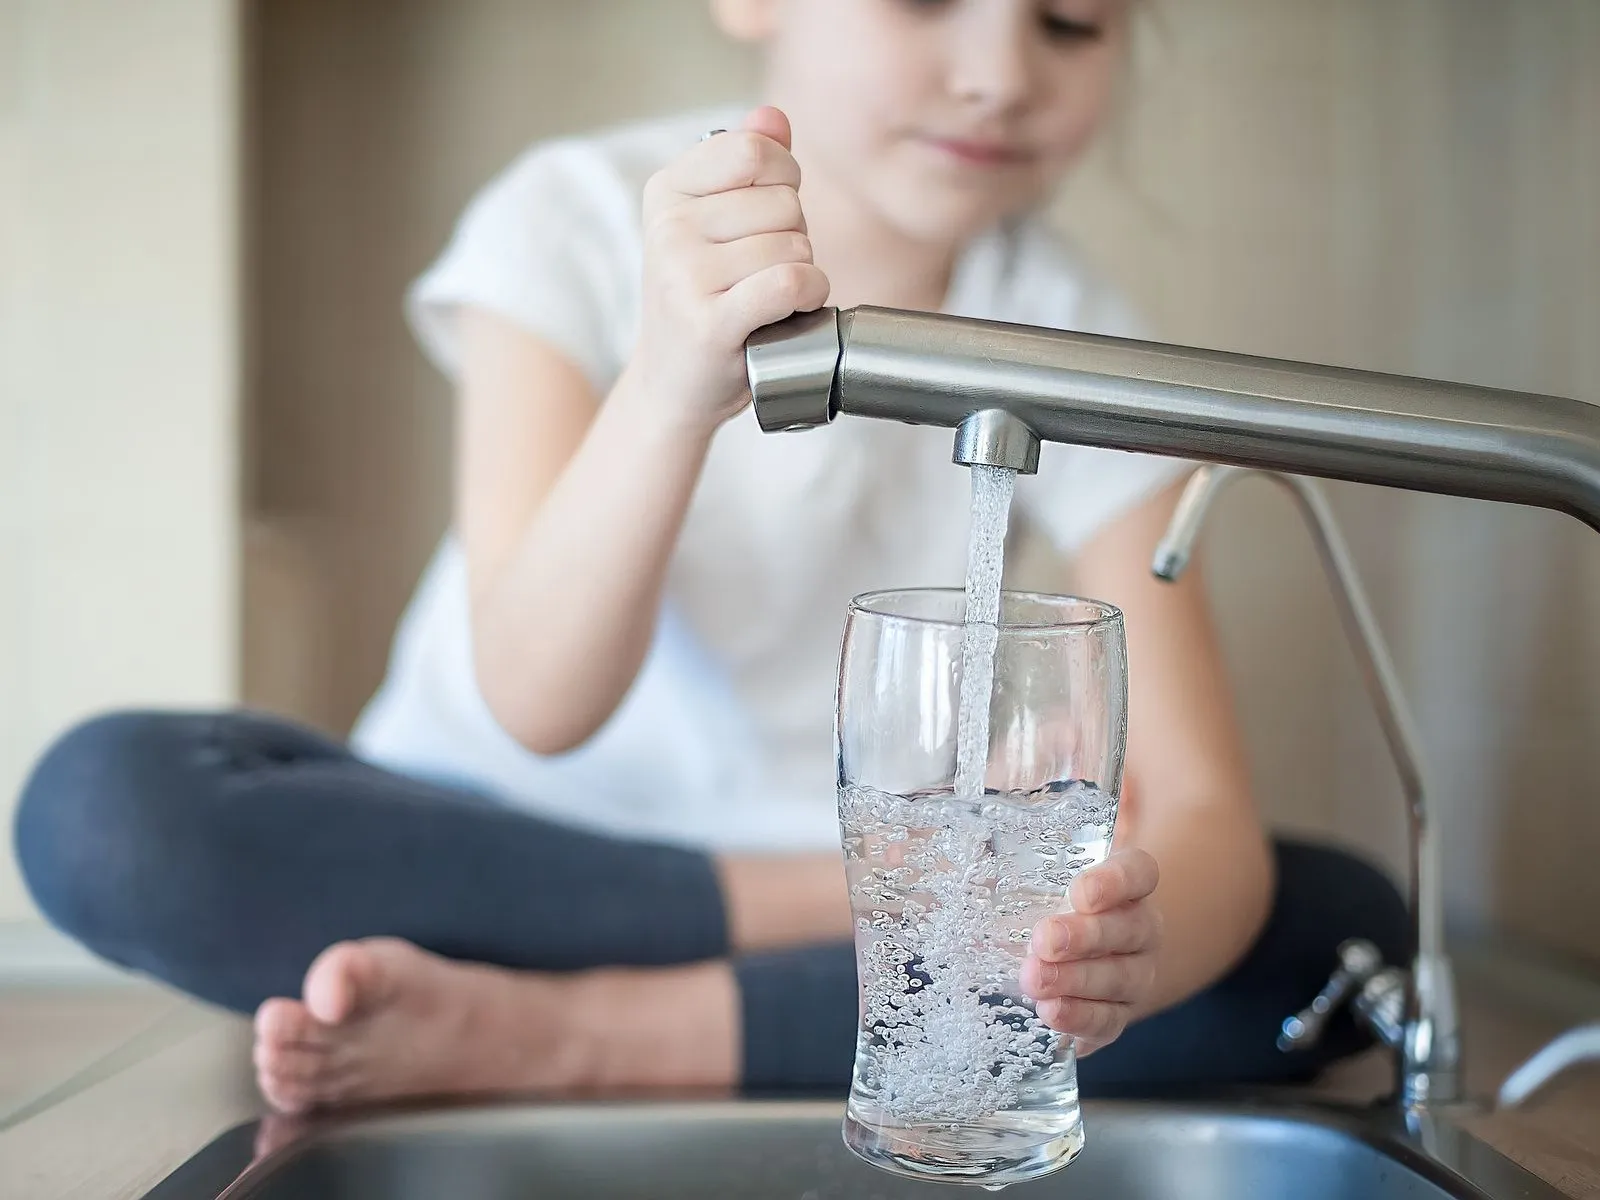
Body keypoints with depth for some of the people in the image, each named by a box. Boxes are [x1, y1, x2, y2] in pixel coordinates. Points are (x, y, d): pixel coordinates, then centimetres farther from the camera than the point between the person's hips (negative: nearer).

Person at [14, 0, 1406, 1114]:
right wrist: (674, 387, -43)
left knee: (1338, 922, -19)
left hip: (850, 879, 2)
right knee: (109, 802, -27)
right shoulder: (580, 222, -13)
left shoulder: (1072, 336, -8)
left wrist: (1132, 934, -40)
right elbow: (544, 706, -25)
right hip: (493, 844, -1)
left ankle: (557, 1035, -24)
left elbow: (1206, 813, -16)